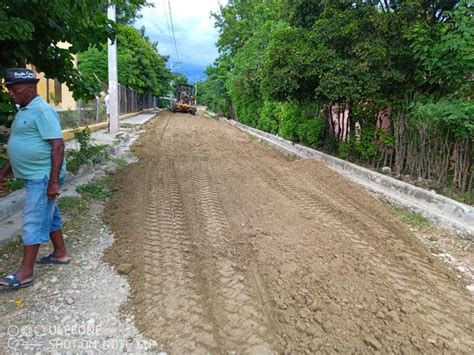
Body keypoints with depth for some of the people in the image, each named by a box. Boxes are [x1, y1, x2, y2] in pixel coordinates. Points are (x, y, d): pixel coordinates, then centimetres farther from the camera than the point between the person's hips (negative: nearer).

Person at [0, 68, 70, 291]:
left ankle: (25, 273, 5)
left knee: (33, 222, -4)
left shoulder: (42, 111, -16)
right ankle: (60, 253, 32)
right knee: (48, 215, 18)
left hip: (43, 178, -10)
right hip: (33, 176, 10)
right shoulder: (24, 111, 14)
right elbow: (20, 146, 23)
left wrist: (54, 181, -25)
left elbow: (58, 146, -23)